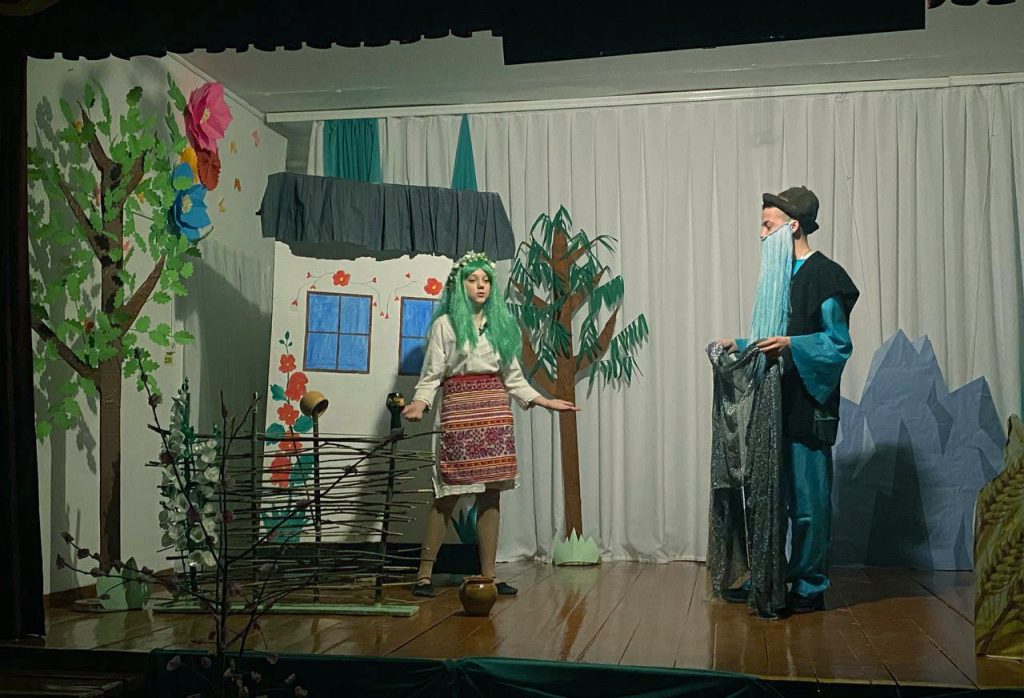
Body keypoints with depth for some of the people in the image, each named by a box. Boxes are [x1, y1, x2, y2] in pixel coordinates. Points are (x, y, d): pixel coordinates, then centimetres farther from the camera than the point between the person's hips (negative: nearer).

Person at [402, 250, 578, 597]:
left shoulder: (501, 324, 16)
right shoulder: (445, 324, 2)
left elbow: (513, 377, 19)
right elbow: (431, 375, -2)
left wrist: (546, 401, 13)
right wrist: (418, 404, -19)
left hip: (496, 413, 5)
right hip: (459, 412, -5)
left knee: (491, 494, 3)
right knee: (449, 493, -7)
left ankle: (488, 574, 9)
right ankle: (424, 574, 0)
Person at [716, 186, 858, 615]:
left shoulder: (824, 276, -9)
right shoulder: (782, 274, 17)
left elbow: (839, 343, -14)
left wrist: (791, 345, -27)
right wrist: (742, 346, 12)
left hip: (809, 407, -8)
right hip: (778, 406, 9)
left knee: (807, 501, -1)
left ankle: (810, 588, 9)